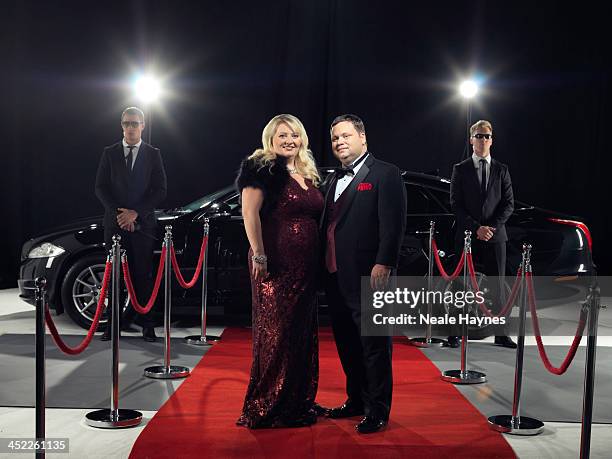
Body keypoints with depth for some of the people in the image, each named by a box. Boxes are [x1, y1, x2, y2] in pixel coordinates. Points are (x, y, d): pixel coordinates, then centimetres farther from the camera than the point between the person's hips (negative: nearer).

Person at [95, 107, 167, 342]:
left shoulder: (153, 154, 6)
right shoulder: (110, 153, 9)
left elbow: (160, 190, 0)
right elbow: (100, 187, 5)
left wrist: (135, 212, -9)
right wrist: (118, 213, -8)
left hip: (143, 223, -1)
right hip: (115, 223, 1)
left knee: (143, 276, 0)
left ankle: (147, 325, 5)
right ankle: (114, 323, 7)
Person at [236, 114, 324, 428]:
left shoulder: (307, 175, 17)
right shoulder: (263, 169, -6)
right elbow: (249, 212, -14)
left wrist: (322, 258, 14)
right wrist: (259, 255, -19)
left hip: (305, 266, 8)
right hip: (276, 265, -8)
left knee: (302, 332, 13)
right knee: (276, 332, -4)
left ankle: (298, 402, 26)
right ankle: (265, 408, 9)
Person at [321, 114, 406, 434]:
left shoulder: (385, 174, -5)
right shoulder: (333, 180, 19)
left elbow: (393, 224, -13)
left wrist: (384, 263, -21)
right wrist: (323, 266, 11)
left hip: (368, 276, -8)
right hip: (335, 276, 8)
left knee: (373, 344, -1)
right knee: (347, 343, 16)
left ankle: (377, 410, 8)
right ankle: (357, 399, 30)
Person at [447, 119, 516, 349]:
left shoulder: (501, 170, 10)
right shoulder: (460, 169, 5)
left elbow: (509, 204, 6)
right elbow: (456, 204, -1)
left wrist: (492, 227, -8)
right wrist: (476, 228, -11)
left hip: (495, 236, 1)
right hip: (467, 236, -1)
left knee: (497, 285, 4)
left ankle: (501, 334, 10)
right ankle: (455, 332, 8)